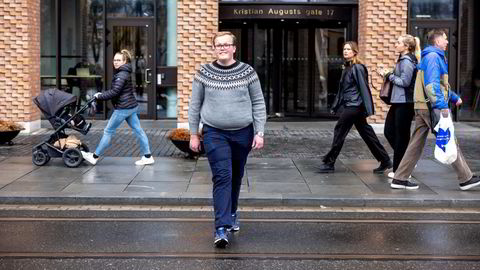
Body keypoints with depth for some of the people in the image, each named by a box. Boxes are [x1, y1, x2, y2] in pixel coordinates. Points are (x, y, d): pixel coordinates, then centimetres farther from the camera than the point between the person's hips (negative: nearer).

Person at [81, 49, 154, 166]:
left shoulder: (121, 75, -18)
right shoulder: (124, 73, 14)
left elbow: (115, 92, -23)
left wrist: (100, 96, -13)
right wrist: (102, 94, 11)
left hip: (123, 108, -10)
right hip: (131, 106, 10)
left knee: (108, 131, -1)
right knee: (138, 130, 9)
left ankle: (94, 156, 7)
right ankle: (147, 156, 12)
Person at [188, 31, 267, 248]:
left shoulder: (247, 72, 0)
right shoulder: (204, 73, 0)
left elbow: (258, 104, 4)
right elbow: (195, 105, 6)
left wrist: (259, 133, -2)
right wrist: (193, 134, 4)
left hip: (242, 133, 2)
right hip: (215, 133, -2)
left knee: (236, 177, 14)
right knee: (222, 177, -14)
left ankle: (231, 213, 38)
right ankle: (221, 227, -16)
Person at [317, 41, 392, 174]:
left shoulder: (357, 68, -11)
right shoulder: (347, 68, 16)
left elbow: (364, 88, -16)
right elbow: (341, 90, 22)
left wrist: (368, 109, -19)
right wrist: (335, 107, 21)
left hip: (354, 106, -9)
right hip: (350, 106, 9)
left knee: (339, 132, -4)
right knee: (367, 134, 10)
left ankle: (329, 163, 3)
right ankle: (385, 161, 15)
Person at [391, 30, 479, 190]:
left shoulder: (435, 57, 22)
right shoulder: (433, 57, -12)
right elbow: (432, 84, -23)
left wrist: (454, 98, 28)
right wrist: (441, 106, -26)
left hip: (422, 108, 10)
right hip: (432, 108, -10)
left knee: (416, 144, 9)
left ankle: (400, 179, 9)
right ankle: (466, 179, 6)